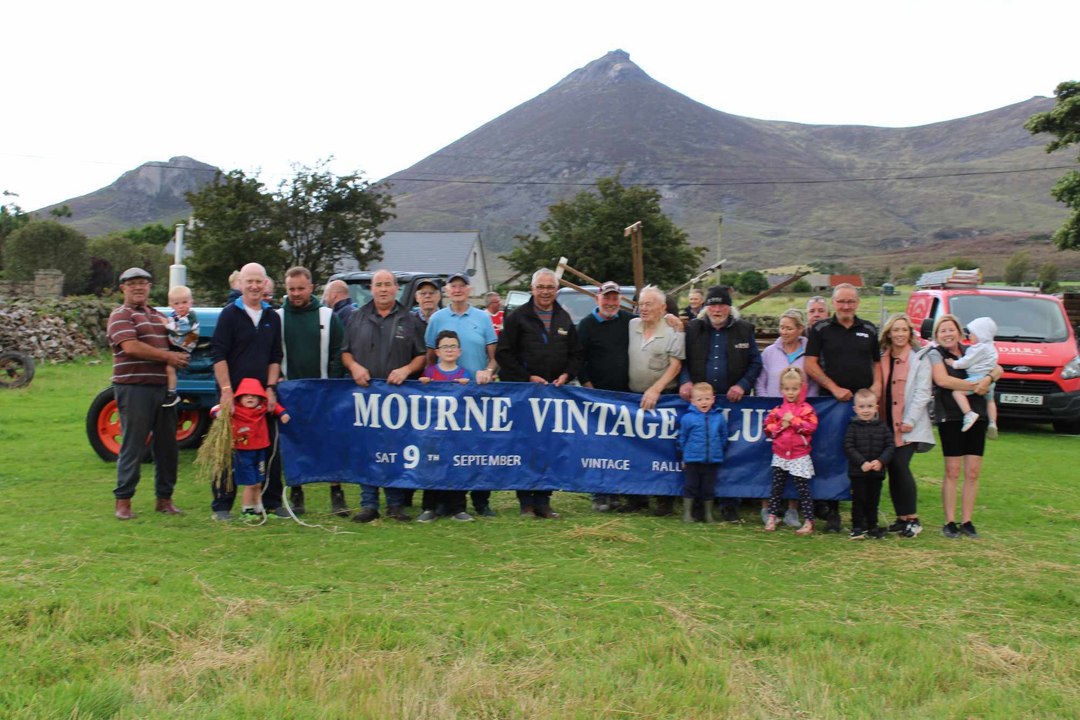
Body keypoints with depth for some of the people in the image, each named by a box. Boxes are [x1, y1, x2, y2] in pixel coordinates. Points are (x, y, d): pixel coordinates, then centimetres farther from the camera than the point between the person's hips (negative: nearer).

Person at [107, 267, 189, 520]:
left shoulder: (159, 316, 20)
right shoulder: (121, 315, -3)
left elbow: (175, 345, 27)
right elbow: (131, 346, -18)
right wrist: (167, 356, -15)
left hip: (162, 386, 7)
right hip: (134, 387, -7)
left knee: (166, 444, 9)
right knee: (133, 445, -4)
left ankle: (164, 498, 19)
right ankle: (123, 501, 5)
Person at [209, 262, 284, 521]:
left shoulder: (272, 317, 11)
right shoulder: (229, 314, -3)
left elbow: (275, 357, 13)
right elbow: (218, 355, -8)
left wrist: (270, 388, 0)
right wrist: (226, 391, -16)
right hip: (233, 394, -4)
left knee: (270, 449, 7)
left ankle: (272, 502, 17)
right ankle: (222, 505, 9)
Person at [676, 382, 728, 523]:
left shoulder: (719, 417, -1)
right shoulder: (688, 418, -8)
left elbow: (724, 436, 10)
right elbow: (682, 438, 1)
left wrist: (718, 449, 6)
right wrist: (684, 454, 3)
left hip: (713, 460, 2)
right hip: (692, 460, -2)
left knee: (709, 488, 11)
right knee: (690, 486, 5)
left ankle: (708, 514, 24)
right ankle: (687, 513, 15)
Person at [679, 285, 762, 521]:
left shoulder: (744, 330, 8)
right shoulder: (693, 328, 9)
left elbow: (755, 363, 9)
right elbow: (683, 360, 10)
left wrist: (743, 386, -6)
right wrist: (685, 381, -8)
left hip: (732, 400, -1)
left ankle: (729, 504, 6)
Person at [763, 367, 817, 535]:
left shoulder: (806, 409, -5)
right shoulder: (777, 410, 7)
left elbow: (811, 426, -19)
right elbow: (768, 428, 2)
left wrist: (793, 420, -19)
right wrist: (781, 425, -13)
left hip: (799, 457, -4)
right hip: (780, 456, 4)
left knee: (803, 489, -1)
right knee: (776, 488, 9)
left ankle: (808, 522, 3)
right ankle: (772, 518, 17)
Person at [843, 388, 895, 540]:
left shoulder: (882, 427, 3)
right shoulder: (853, 427, -4)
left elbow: (890, 446, 0)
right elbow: (848, 448, -10)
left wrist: (881, 461, -16)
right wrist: (862, 462, -20)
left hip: (877, 472, 3)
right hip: (857, 472, -3)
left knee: (873, 500, 11)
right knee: (859, 500, 1)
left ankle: (872, 526, 23)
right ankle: (857, 527, 9)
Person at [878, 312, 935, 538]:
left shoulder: (919, 358, -1)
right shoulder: (881, 358, 11)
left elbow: (922, 392, -7)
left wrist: (909, 421, -13)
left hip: (909, 427, -5)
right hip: (887, 424, 5)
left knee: (901, 467, -13)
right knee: (893, 470, 5)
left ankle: (913, 519, -3)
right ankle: (902, 517, 15)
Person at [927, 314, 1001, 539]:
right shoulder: (935, 354, 1)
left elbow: (998, 369, 8)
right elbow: (942, 380, -15)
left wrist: (988, 378, -14)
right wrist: (975, 385, -13)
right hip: (950, 417, -4)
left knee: (973, 472, 2)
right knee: (953, 471, -4)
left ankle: (966, 521, 10)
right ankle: (950, 522, 3)